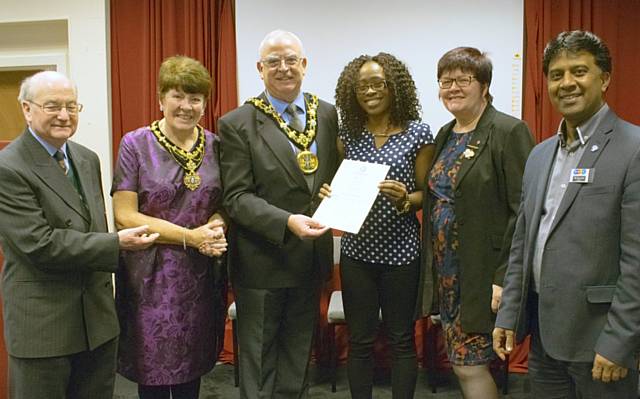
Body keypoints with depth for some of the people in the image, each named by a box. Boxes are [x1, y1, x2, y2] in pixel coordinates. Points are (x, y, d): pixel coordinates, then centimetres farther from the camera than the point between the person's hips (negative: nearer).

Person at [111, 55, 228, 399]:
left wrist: (217, 225, -11)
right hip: (151, 276, -3)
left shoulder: (215, 145, 5)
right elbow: (125, 216, -11)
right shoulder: (135, 144, -6)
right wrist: (191, 236, -17)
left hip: (200, 275, 3)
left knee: (192, 367, 15)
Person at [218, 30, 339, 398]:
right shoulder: (238, 124, -10)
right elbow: (236, 197, -14)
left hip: (311, 257, 4)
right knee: (259, 359, 12)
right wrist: (287, 222, -28)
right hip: (263, 260, -4)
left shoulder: (327, 114, 3)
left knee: (298, 357, 20)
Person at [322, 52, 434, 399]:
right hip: (356, 251, 3)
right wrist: (331, 195, -9)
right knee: (359, 340, 11)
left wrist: (405, 199, -20)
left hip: (400, 251, -2)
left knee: (401, 339, 11)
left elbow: (427, 194, -1)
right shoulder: (347, 135, 5)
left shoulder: (418, 134, -4)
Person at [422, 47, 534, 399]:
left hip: (482, 274, -8)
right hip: (446, 271, 8)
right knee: (462, 361, 14)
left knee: (469, 365, -3)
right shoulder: (445, 135, 12)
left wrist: (505, 277, -20)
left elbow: (523, 210, -17)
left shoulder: (509, 132, -12)